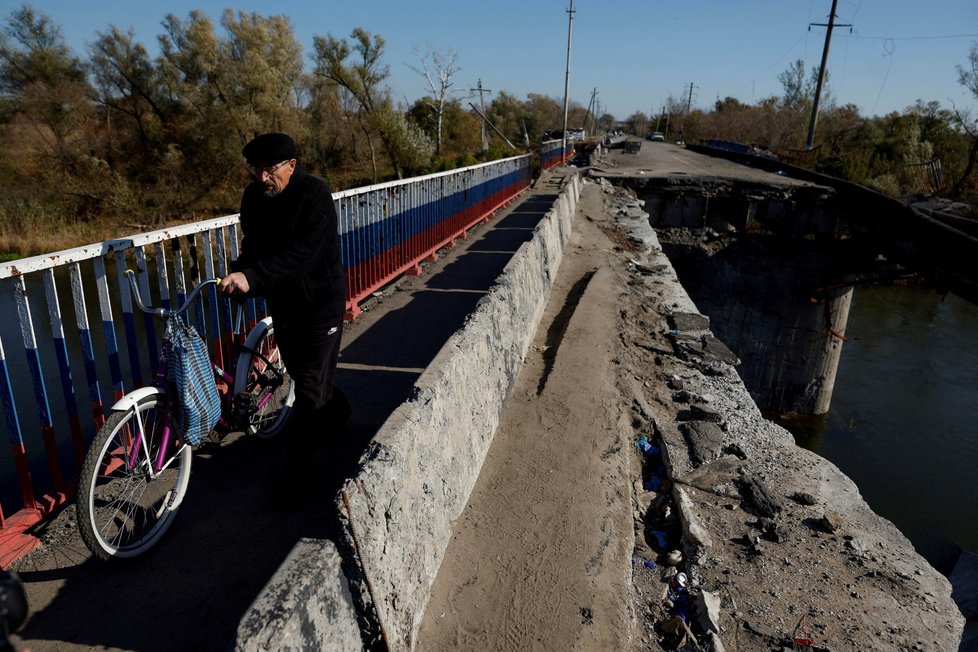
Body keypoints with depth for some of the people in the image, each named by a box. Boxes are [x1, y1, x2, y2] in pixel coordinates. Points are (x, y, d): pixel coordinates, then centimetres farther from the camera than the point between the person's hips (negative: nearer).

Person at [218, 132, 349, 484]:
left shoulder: (315, 194, -22)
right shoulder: (253, 195, -2)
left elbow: (301, 254, -32)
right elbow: (253, 245, 5)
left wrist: (251, 277, -42)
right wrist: (238, 274, -15)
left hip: (320, 300, -7)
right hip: (282, 300, 7)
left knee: (310, 383, -4)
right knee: (298, 370, 21)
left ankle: (295, 468, 6)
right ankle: (335, 409, 49)